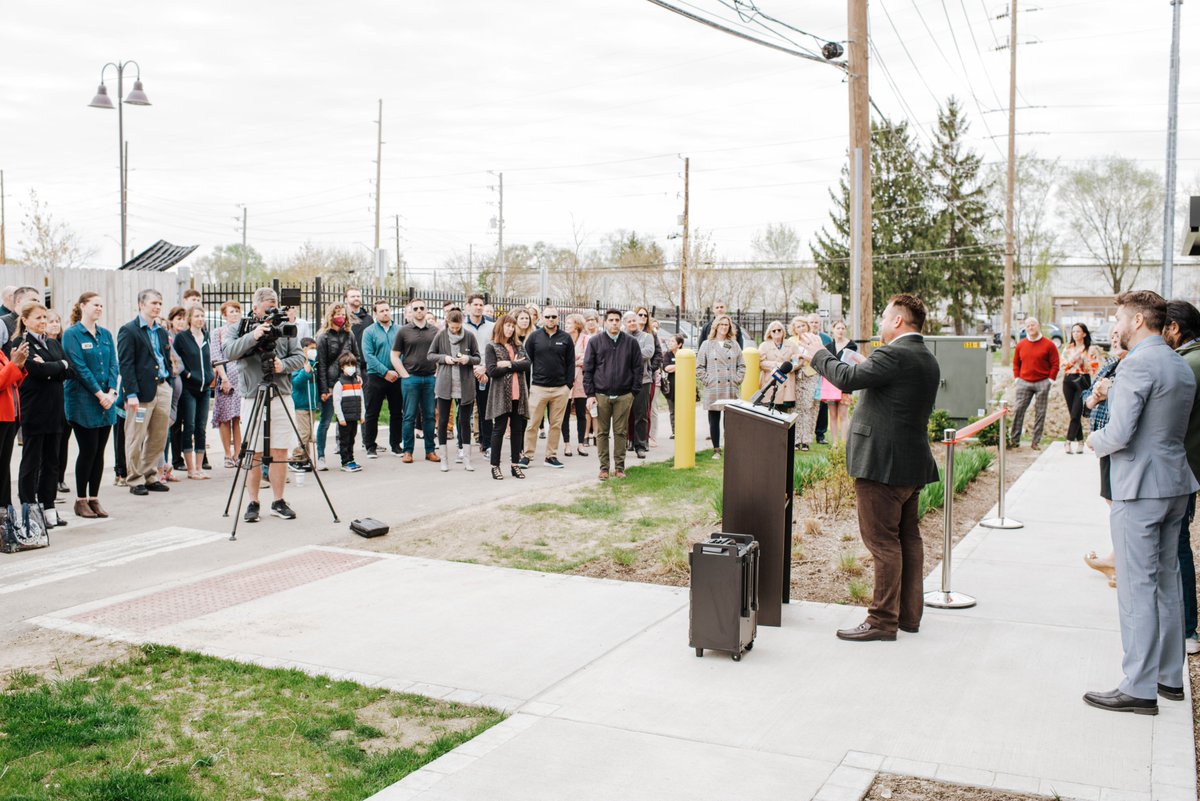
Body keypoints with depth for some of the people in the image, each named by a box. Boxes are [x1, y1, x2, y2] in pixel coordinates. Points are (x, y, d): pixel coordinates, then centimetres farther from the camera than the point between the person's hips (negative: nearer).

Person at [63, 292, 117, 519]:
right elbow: (79, 367, -12)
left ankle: (94, 498, 14)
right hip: (83, 403, -5)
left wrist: (111, 391, -9)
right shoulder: (71, 334, -4)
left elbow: (113, 365, 7)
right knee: (88, 450, -4)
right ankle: (81, 500, 8)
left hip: (106, 401, 5)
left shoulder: (106, 334, 13)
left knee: (99, 451, 6)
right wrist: (99, 394, -16)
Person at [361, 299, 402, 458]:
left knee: (397, 412, 8)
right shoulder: (369, 331, -1)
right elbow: (368, 355, -9)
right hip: (376, 377, -2)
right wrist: (385, 372, -15)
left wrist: (400, 371, -10)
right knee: (372, 413, 2)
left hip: (396, 377, 2)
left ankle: (395, 445, 19)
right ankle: (370, 446, 11)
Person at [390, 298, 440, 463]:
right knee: (410, 416, 1)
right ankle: (407, 451, 7)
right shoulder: (404, 331, 3)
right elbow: (394, 355, 4)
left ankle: (430, 450, 12)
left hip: (430, 378, 2)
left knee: (429, 416, 6)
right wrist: (405, 375, -4)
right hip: (410, 378, -2)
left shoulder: (435, 331, 7)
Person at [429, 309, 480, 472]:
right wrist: (444, 357, -12)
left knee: (465, 421, 5)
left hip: (465, 385, 0)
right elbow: (430, 356, 6)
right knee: (443, 421, 4)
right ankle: (444, 459, 14)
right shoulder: (441, 336, -1)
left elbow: (478, 359, 5)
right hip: (444, 384, 0)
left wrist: (468, 359, -16)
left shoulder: (469, 336, -2)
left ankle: (466, 459, 13)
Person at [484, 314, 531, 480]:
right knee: (499, 429, 0)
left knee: (517, 429, 7)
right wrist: (516, 365, -6)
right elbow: (492, 371, -13)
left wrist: (509, 364, -14)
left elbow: (527, 364, -3)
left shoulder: (519, 347, 14)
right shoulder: (491, 347, 0)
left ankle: (515, 465, 15)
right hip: (501, 394, -4)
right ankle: (495, 466, 7)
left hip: (519, 393, 4)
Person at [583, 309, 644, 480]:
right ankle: (604, 467, 11)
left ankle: (619, 467, 13)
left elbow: (638, 368, 7)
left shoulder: (631, 342, 4)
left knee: (621, 432, 4)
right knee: (602, 432, 4)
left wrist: (634, 391, 0)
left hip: (624, 396, 0)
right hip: (601, 395, 0)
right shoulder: (595, 342, 3)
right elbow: (587, 369, 3)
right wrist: (590, 394, -3)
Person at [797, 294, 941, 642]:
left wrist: (818, 354, -6)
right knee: (908, 538, 15)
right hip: (914, 463, 10)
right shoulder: (928, 361, 13)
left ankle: (883, 620, 1)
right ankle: (909, 614, 24)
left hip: (883, 464, -10)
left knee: (883, 542, -4)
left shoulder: (893, 355, -17)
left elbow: (847, 378, -22)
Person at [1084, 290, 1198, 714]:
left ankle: (1139, 689, 1)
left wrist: (1094, 441, -2)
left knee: (1136, 588, -4)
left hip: (1139, 490, -9)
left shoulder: (1139, 364, -17)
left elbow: (1119, 433, -23)